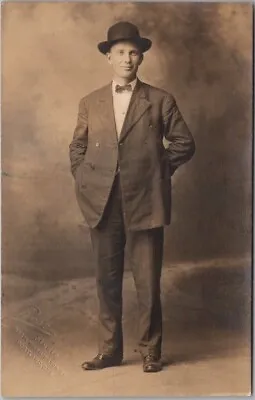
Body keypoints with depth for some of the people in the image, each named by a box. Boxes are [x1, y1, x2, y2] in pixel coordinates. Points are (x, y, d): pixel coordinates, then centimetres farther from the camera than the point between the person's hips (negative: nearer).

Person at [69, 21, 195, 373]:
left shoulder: (161, 101, 4)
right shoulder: (89, 103, 11)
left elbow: (184, 143, 10)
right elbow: (77, 148, 19)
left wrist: (160, 169, 2)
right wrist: (84, 180, 7)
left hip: (146, 204, -2)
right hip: (102, 205, 2)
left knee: (148, 283, 4)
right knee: (107, 281, 9)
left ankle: (150, 351, 18)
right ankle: (110, 350, 22)